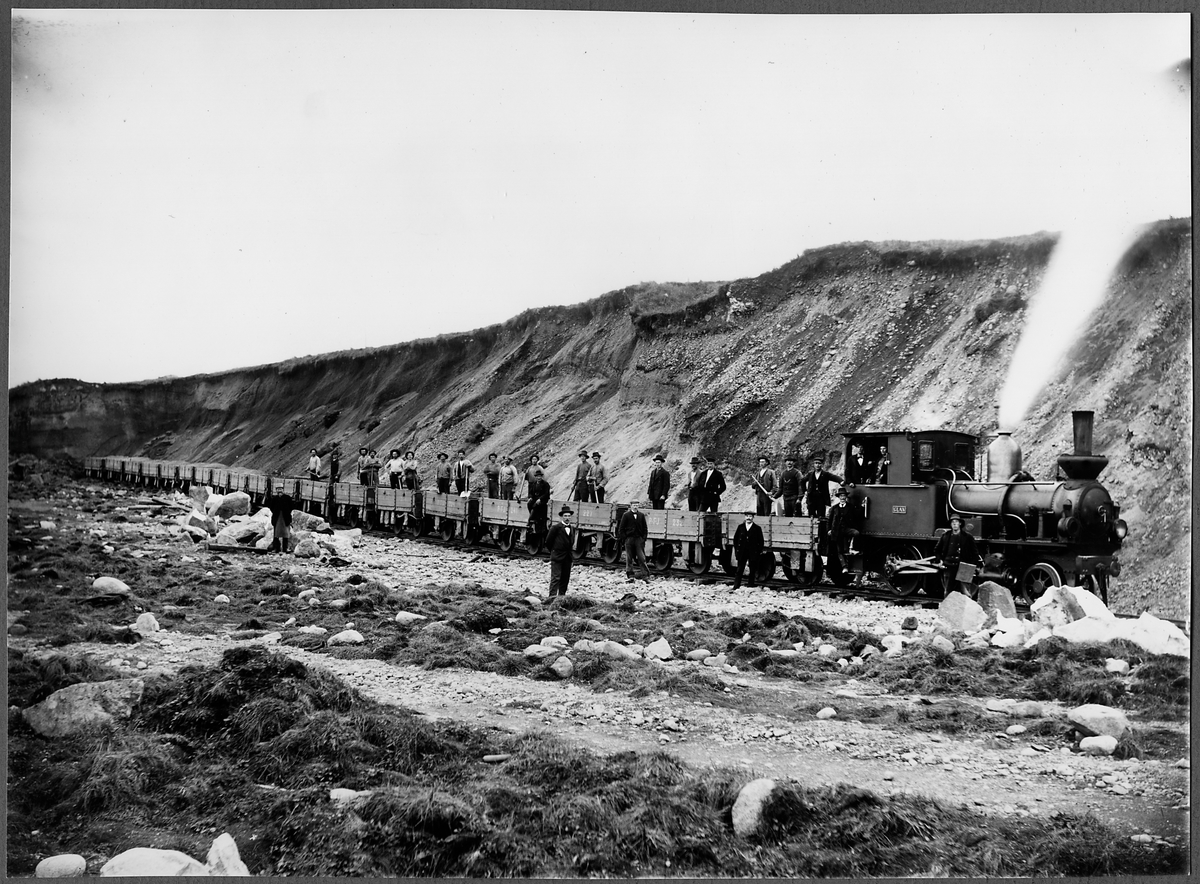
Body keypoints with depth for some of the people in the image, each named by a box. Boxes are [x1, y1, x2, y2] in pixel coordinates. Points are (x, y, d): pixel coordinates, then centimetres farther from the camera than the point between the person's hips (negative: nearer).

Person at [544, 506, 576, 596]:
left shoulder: (572, 529, 11)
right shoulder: (556, 527, -9)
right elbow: (548, 541, -5)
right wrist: (552, 551, 5)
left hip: (567, 557, 6)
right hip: (557, 557, -6)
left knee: (565, 578, 8)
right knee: (555, 578, -10)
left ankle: (562, 595, 16)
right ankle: (552, 596, -13)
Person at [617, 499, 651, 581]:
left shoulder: (641, 515, 8)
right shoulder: (626, 515, 2)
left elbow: (645, 528, 12)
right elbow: (621, 528, 2)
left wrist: (644, 538, 1)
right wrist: (624, 538, -5)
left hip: (639, 539, 1)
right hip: (629, 539, -1)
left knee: (642, 558, -3)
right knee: (629, 558, 4)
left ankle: (645, 576, -3)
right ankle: (629, 575, 12)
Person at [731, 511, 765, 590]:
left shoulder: (757, 529, 2)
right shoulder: (740, 527, 9)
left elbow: (761, 541, 4)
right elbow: (735, 538, 13)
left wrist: (759, 551, -2)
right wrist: (736, 549, 5)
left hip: (753, 553, -1)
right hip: (742, 553, 1)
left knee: (752, 570, 4)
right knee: (739, 569, -1)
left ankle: (750, 585, 13)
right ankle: (736, 586, -2)